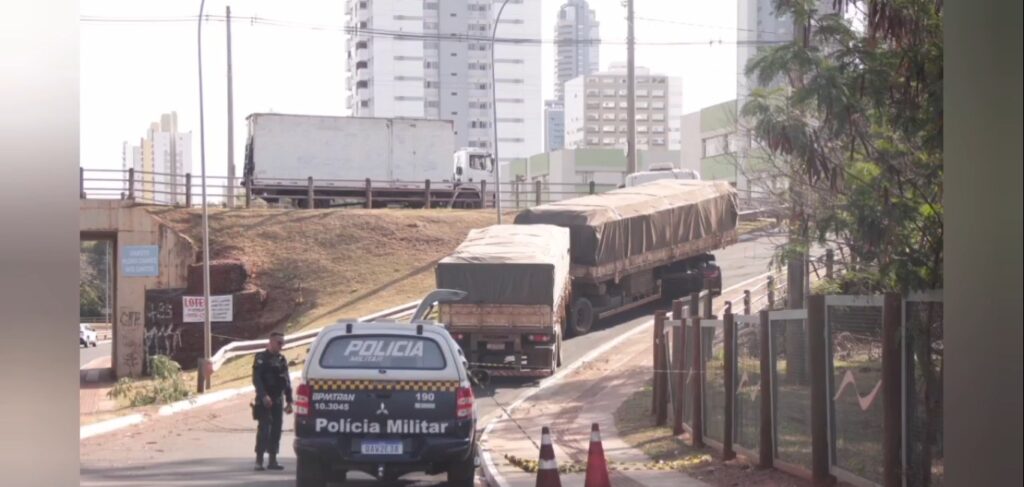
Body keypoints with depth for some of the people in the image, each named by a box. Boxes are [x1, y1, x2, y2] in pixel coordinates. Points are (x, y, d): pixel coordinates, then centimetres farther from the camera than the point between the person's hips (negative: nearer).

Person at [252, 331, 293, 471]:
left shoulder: (282, 360, 13)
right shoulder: (261, 358, -5)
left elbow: (287, 382, 16)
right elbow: (256, 379, -14)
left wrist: (289, 401, 12)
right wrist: (264, 396, -24)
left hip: (278, 401, 6)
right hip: (264, 401, -6)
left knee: (276, 430, 6)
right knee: (264, 429, -10)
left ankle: (273, 460, 11)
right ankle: (259, 461, -7)